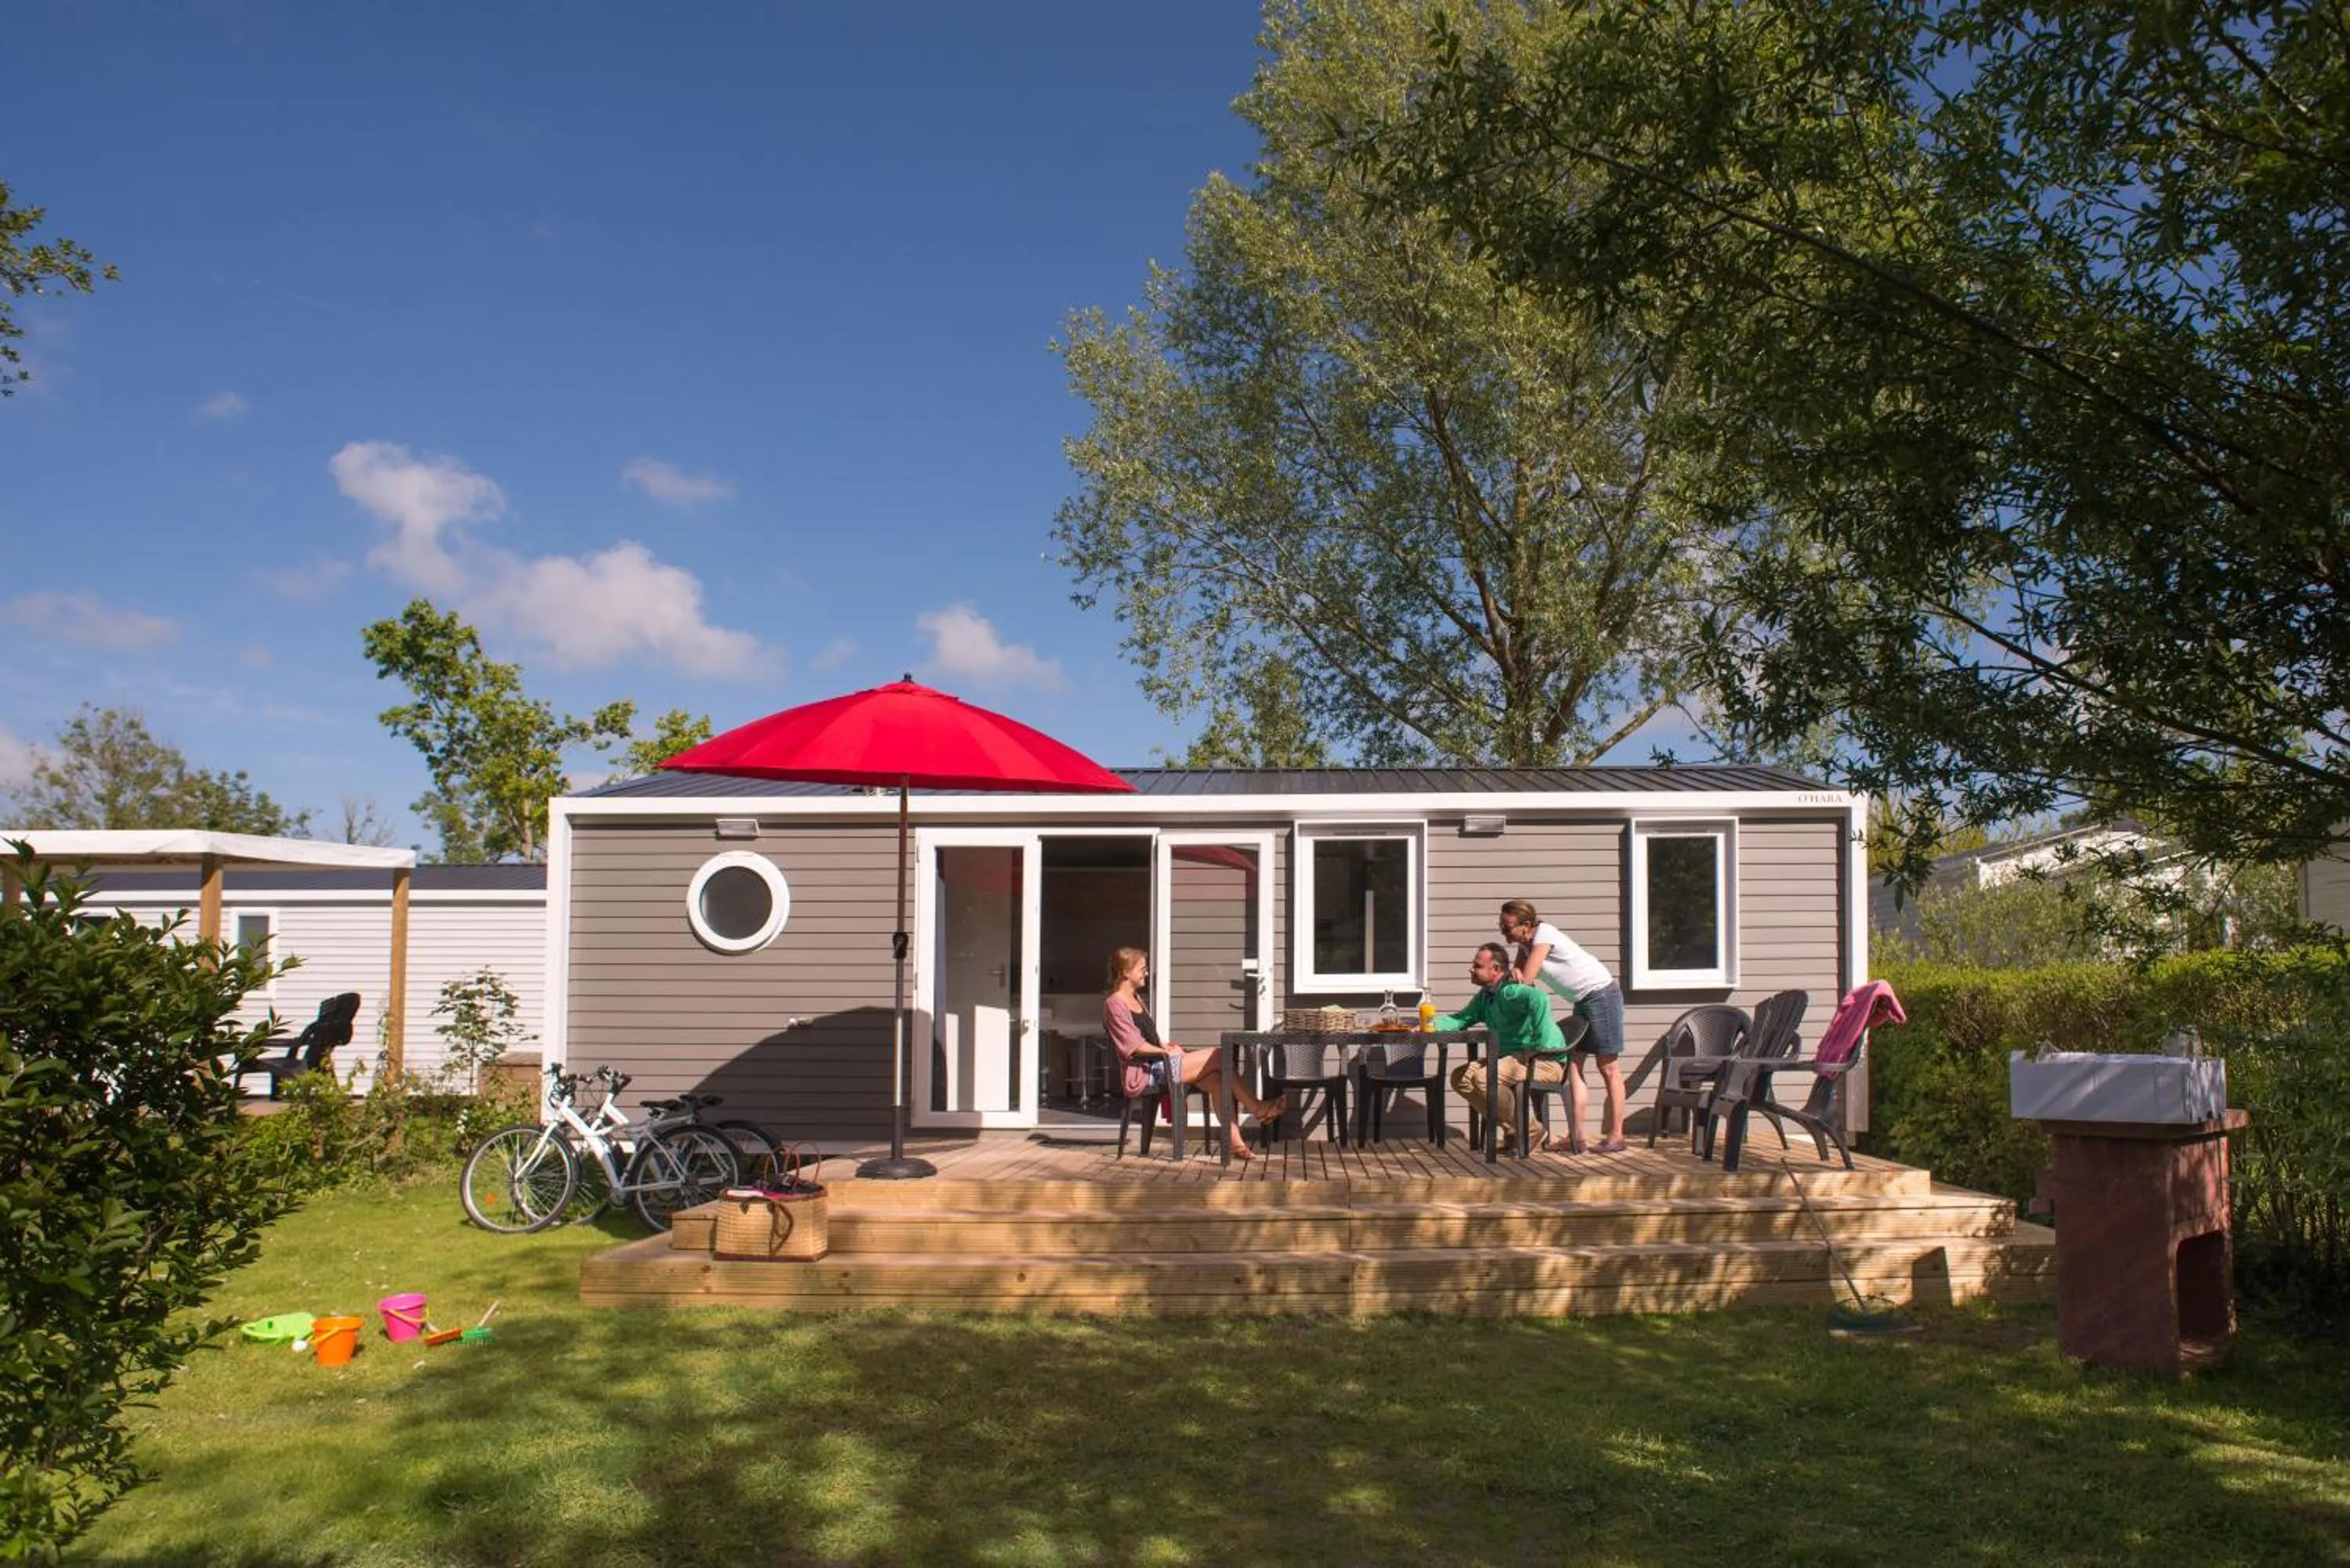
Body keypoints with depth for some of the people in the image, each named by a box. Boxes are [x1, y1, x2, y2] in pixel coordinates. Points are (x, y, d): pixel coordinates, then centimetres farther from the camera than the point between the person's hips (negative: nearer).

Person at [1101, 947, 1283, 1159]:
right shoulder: (1114, 1004, -10)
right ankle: (1258, 1109, -4)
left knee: (1215, 1079, -15)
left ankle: (1235, 1142, -19)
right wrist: (1167, 1051, -11)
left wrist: (1166, 1045, 6)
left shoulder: (1135, 998, 20)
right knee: (1218, 1055, -14)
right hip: (1143, 1074, -9)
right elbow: (1133, 1046, -16)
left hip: (1157, 1066, 9)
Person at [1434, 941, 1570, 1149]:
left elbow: (1538, 999, -38)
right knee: (1460, 1077, 1)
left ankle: (1531, 1132, -12)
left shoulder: (1510, 992, -19)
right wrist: (1431, 1025, -3)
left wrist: (1537, 1048, -33)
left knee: (1484, 1077, -30)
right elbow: (1462, 1019, 17)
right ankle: (1509, 1129, 1)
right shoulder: (1485, 996, 15)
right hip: (1513, 1057, 10)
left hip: (1546, 1061, -10)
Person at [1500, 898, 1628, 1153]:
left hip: (1601, 993, -9)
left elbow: (1526, 981, -21)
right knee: (1574, 1065, 2)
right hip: (1582, 1001, 9)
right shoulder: (1525, 943, 6)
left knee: (1609, 1068, -4)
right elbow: (1519, 978, 1)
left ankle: (1615, 1136, 0)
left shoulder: (1544, 935, -21)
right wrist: (1514, 972, -20)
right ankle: (1577, 1135, 0)